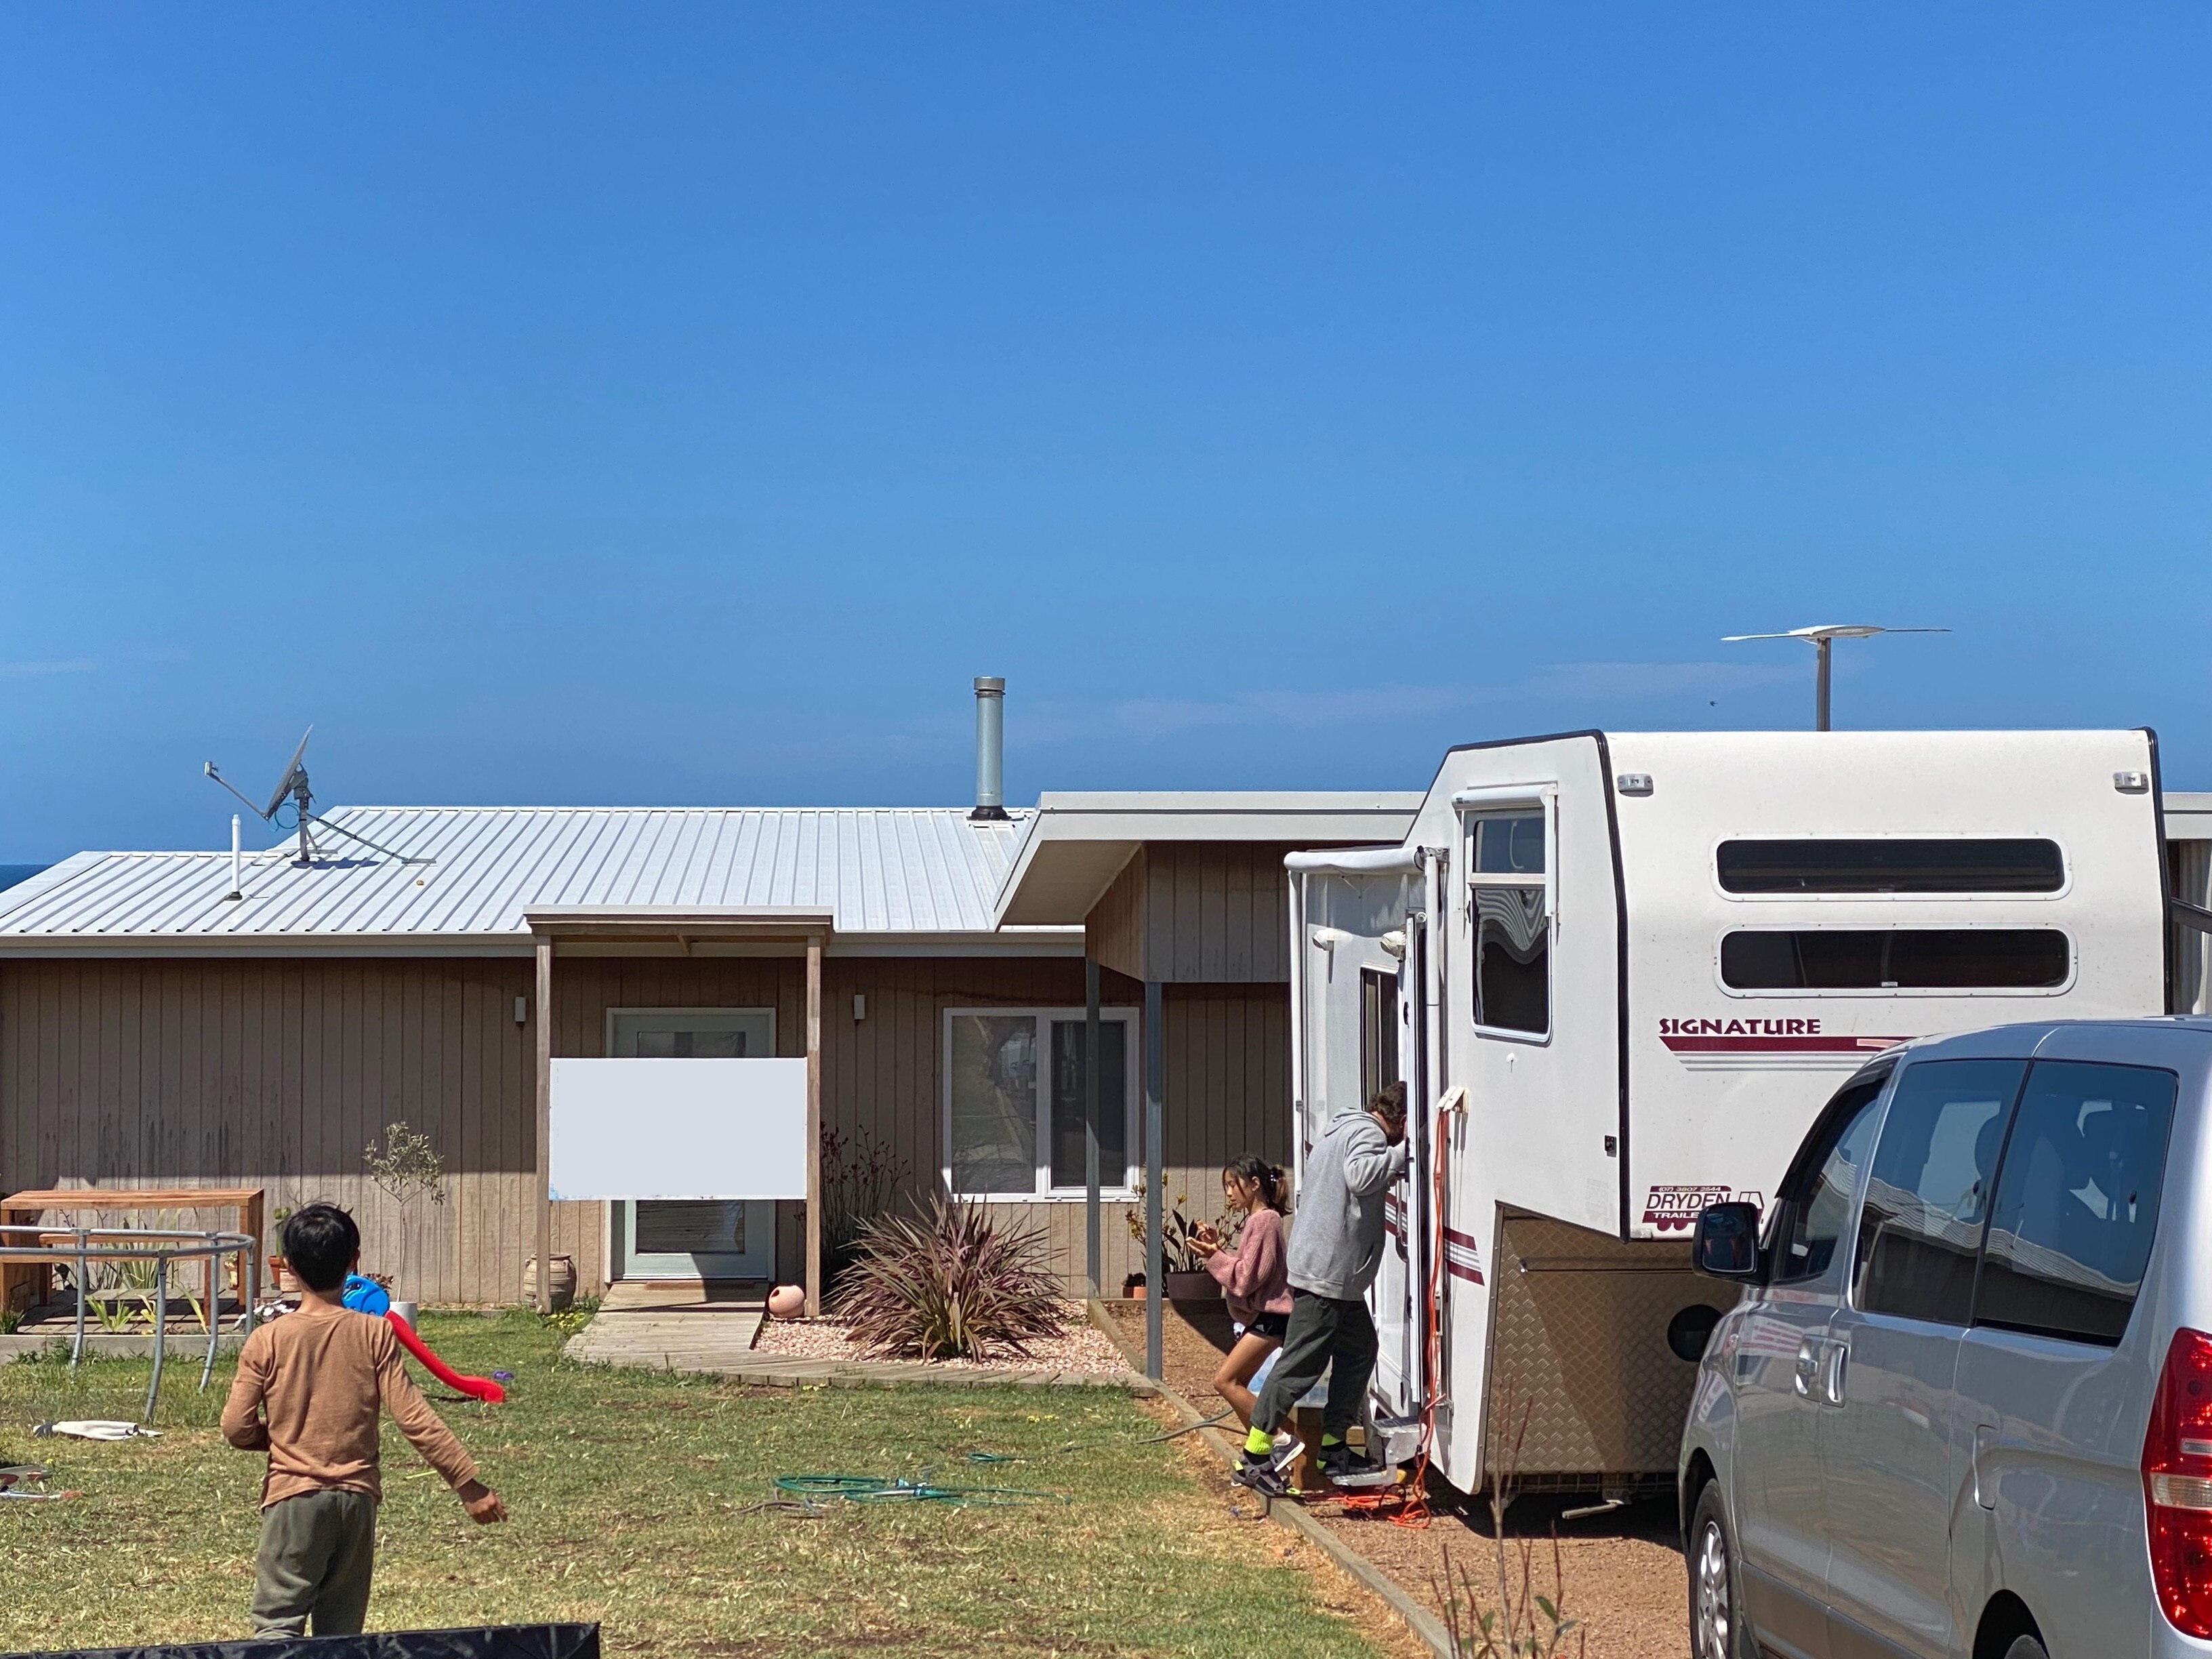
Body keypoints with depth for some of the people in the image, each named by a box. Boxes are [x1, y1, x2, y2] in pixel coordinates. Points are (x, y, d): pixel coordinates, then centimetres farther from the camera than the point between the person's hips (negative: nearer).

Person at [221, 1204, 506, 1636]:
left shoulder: (267, 1340, -6)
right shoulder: (374, 1334, -4)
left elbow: (236, 1428, -5)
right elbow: (414, 1418, -9)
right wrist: (467, 1484, -5)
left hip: (293, 1497, -2)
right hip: (357, 1499, 2)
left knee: (277, 1626, -2)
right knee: (341, 1635, 11)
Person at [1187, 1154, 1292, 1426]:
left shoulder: (1265, 1221, -13)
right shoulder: (1256, 1220, 18)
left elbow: (1246, 1278, -18)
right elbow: (1242, 1270, 15)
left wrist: (1215, 1256, -12)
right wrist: (1217, 1248, 5)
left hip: (1269, 1317, -11)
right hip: (1259, 1316, 11)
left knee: (1225, 1381, -13)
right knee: (1235, 1386, 9)